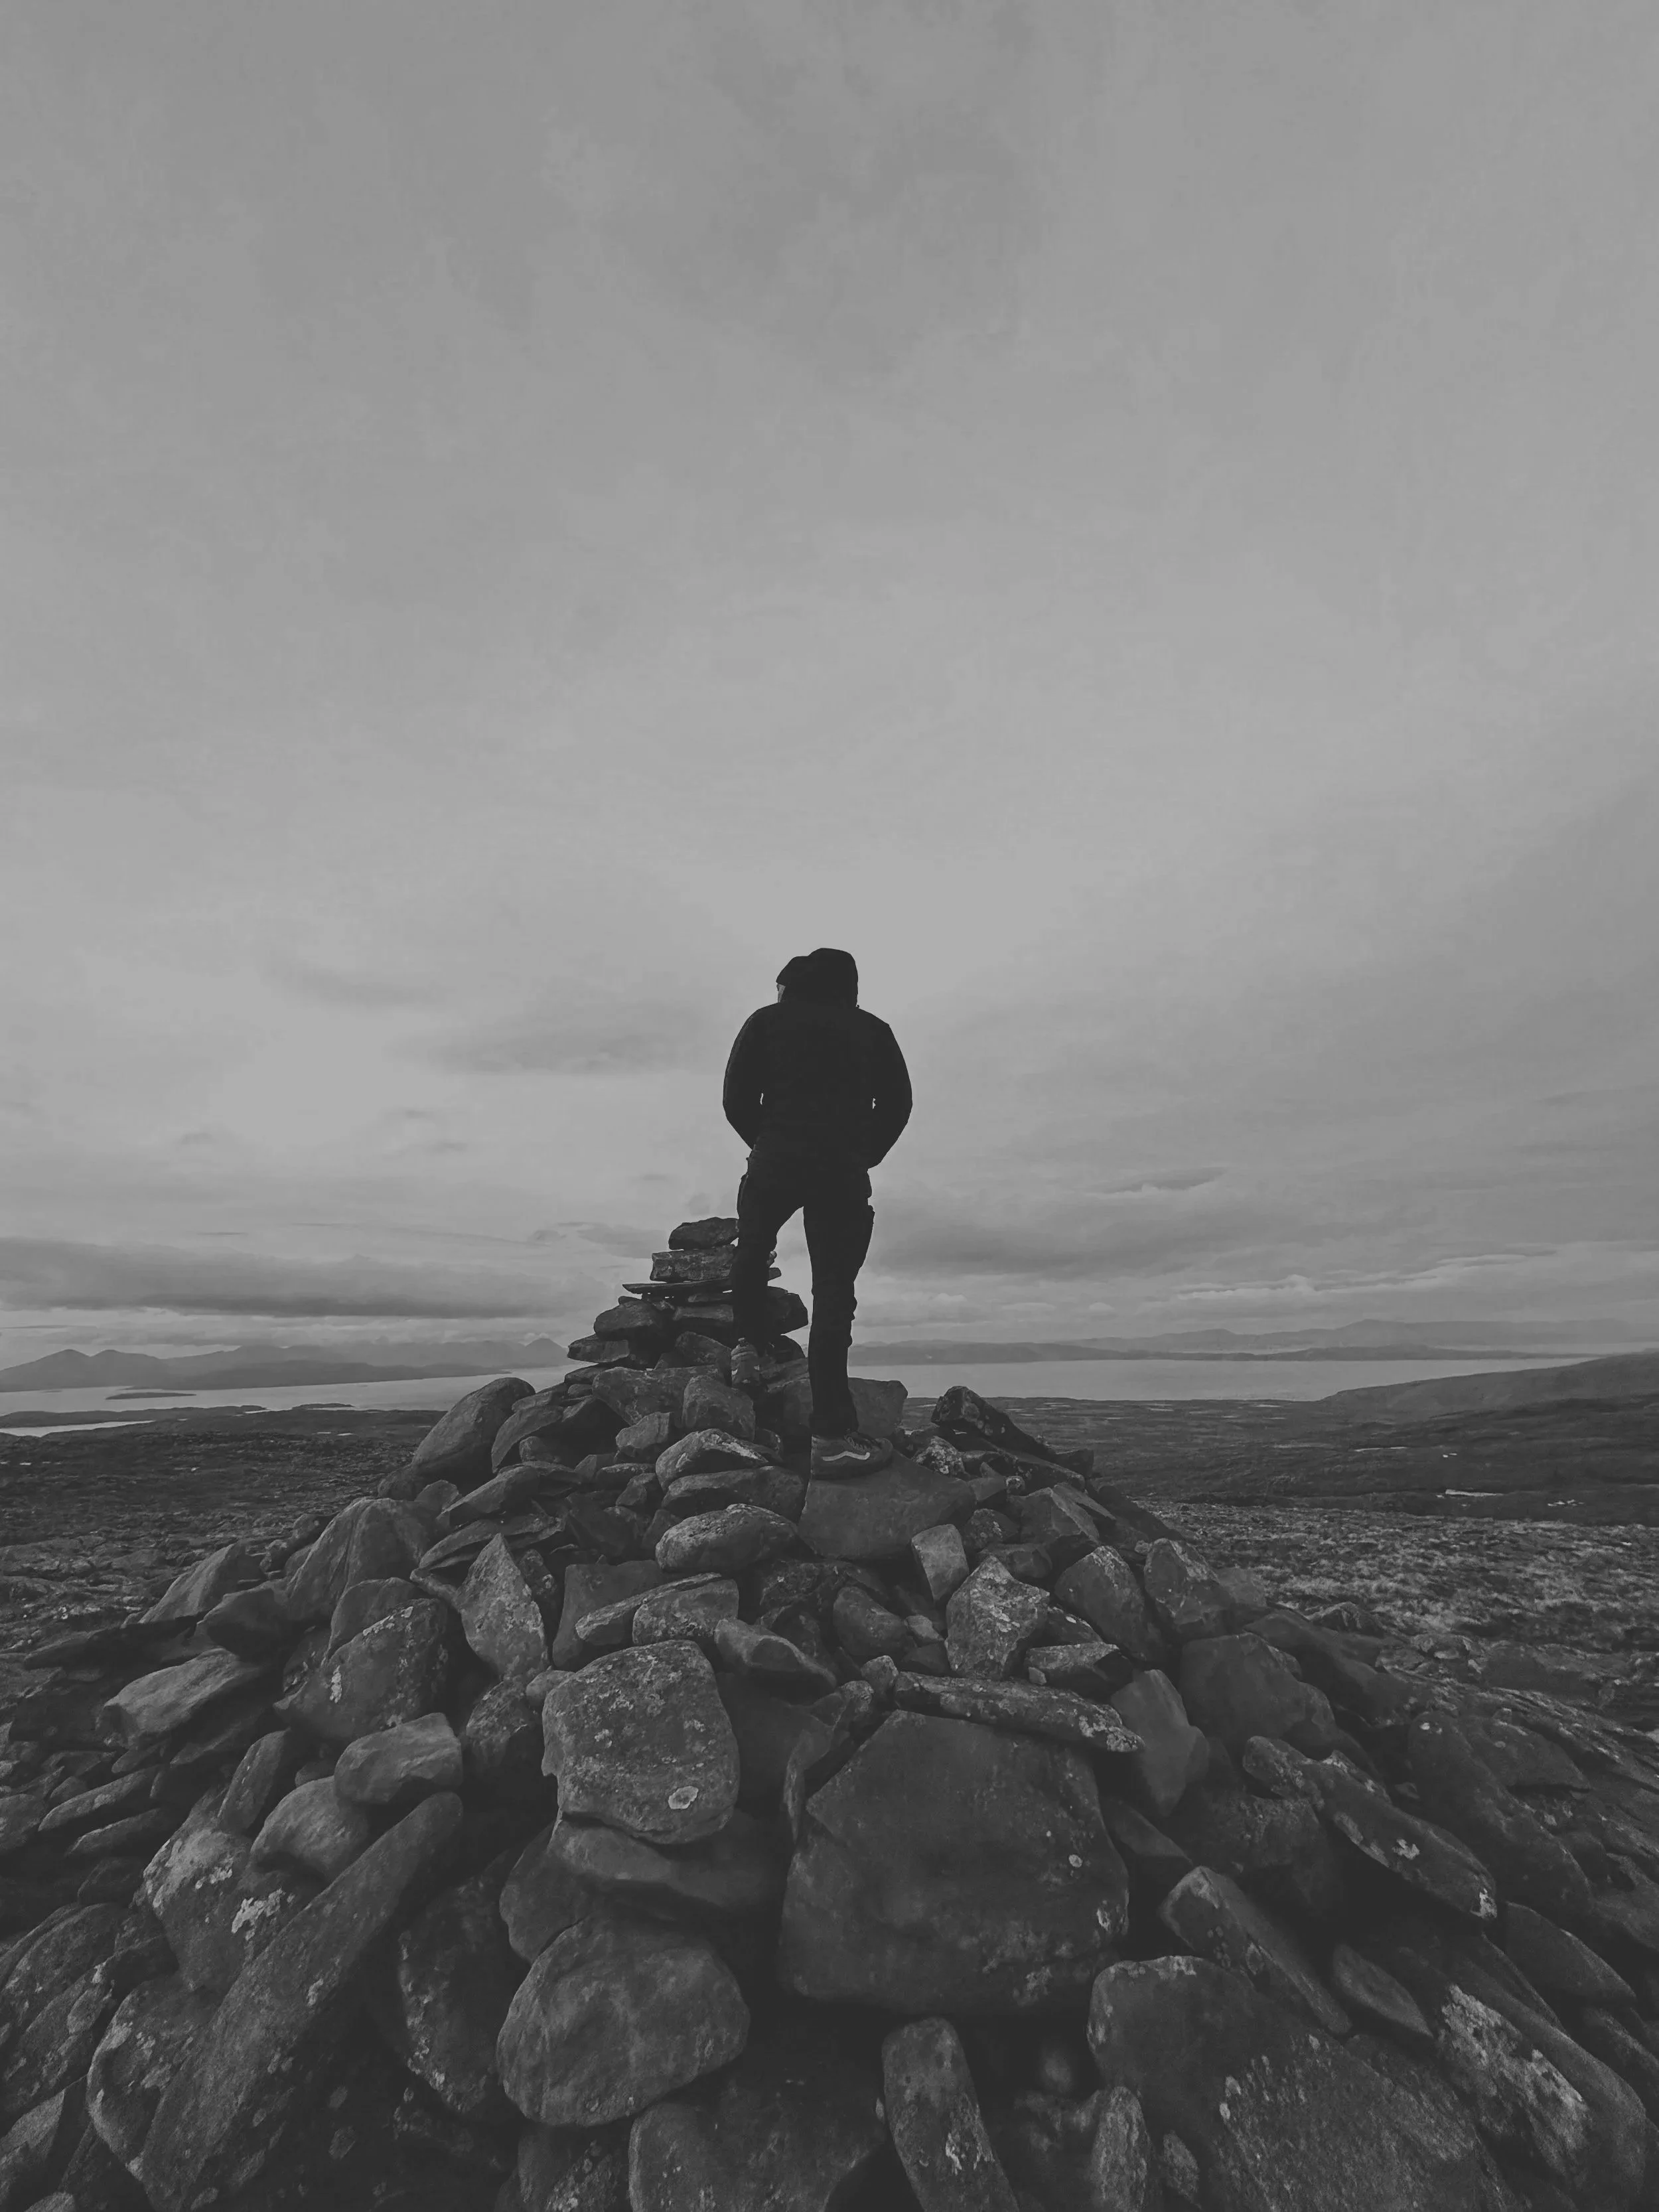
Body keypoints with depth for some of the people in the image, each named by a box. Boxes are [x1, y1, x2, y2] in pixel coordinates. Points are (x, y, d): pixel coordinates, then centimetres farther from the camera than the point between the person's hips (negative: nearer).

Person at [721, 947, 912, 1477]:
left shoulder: (767, 1021, 12)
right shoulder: (872, 1030, 15)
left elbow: (735, 1097, 6)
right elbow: (897, 1104, 8)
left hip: (776, 1161, 0)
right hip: (845, 1170, 1)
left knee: (751, 1251, 30)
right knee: (833, 1293, 2)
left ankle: (749, 1345, 21)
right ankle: (832, 1434, -1)